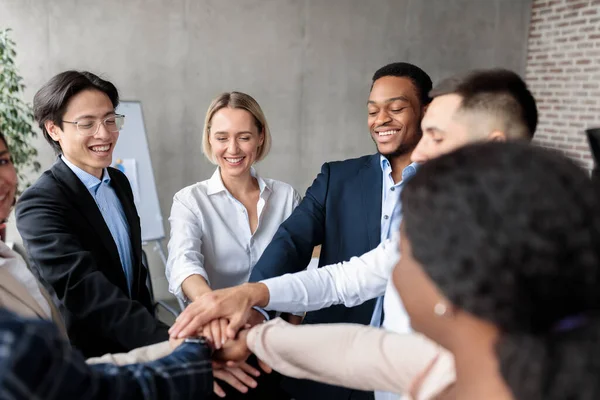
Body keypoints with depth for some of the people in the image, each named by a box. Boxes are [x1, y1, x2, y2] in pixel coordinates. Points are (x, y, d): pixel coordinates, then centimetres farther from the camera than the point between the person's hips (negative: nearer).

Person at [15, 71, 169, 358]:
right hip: (85, 359, -6)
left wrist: (151, 323, 11)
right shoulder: (39, 204, -22)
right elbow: (85, 288, -35)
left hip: (138, 345, 6)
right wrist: (167, 341, -44)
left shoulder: (119, 182, 2)